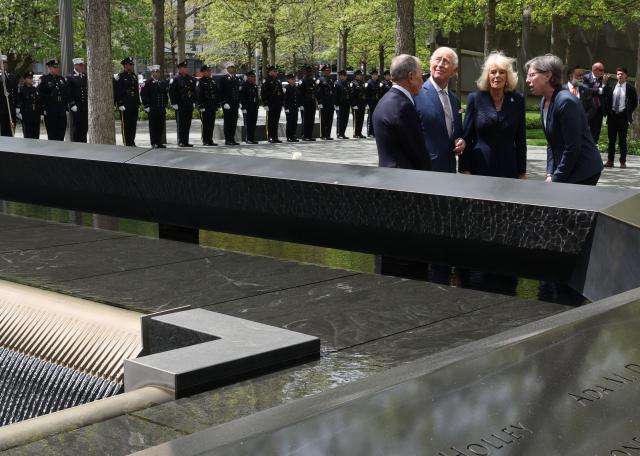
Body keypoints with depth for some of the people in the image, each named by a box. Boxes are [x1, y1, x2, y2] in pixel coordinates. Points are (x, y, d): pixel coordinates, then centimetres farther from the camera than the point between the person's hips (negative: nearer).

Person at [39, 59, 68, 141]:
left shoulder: (62, 79, 15)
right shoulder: (44, 79, -2)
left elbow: (66, 94, 18)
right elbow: (41, 95, -6)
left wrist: (65, 106, 9)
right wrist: (44, 108, -11)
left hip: (62, 112, 5)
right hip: (50, 112, -5)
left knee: (61, 135, 6)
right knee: (52, 135, -1)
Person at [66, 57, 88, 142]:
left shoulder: (86, 76, 14)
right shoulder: (70, 77, -2)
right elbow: (69, 93, -7)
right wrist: (72, 104, -14)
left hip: (85, 106, 5)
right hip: (75, 107, -5)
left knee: (84, 127, 7)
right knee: (76, 128, -1)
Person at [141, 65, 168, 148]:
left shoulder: (163, 83, 15)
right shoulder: (148, 82, -5)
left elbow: (166, 94, 22)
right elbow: (143, 94, -10)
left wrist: (165, 105, 13)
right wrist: (146, 106, -13)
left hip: (161, 109, 6)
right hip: (152, 109, -6)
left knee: (161, 126, 7)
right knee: (153, 126, -2)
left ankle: (159, 143, 14)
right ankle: (154, 143, 0)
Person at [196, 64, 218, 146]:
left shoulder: (213, 81, 17)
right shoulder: (200, 82, -4)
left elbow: (216, 94, 19)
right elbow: (199, 95, -11)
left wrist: (216, 105, 12)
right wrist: (201, 106, -17)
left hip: (212, 107, 7)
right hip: (205, 107, -7)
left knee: (211, 124, 7)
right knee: (205, 124, -5)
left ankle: (210, 140, 12)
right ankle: (205, 141, -1)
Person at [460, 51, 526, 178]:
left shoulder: (517, 100, 6)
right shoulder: (475, 99, 2)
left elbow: (521, 139, 8)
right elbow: (466, 137, 2)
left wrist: (522, 173, 6)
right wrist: (465, 170, -4)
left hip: (509, 170, 1)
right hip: (479, 168, -1)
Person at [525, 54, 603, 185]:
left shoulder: (566, 102, -20)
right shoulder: (544, 102, 8)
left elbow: (573, 147, -21)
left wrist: (556, 180, -15)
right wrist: (550, 174, 3)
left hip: (583, 172, -8)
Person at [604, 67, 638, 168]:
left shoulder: (630, 88, 0)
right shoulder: (611, 88, 7)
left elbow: (635, 103, 4)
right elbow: (608, 100, 13)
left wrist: (629, 113, -1)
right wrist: (608, 112, 0)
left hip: (623, 116, -3)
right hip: (612, 115, 3)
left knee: (622, 140, 1)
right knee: (611, 139, 5)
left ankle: (623, 161, 4)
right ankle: (610, 161, 9)